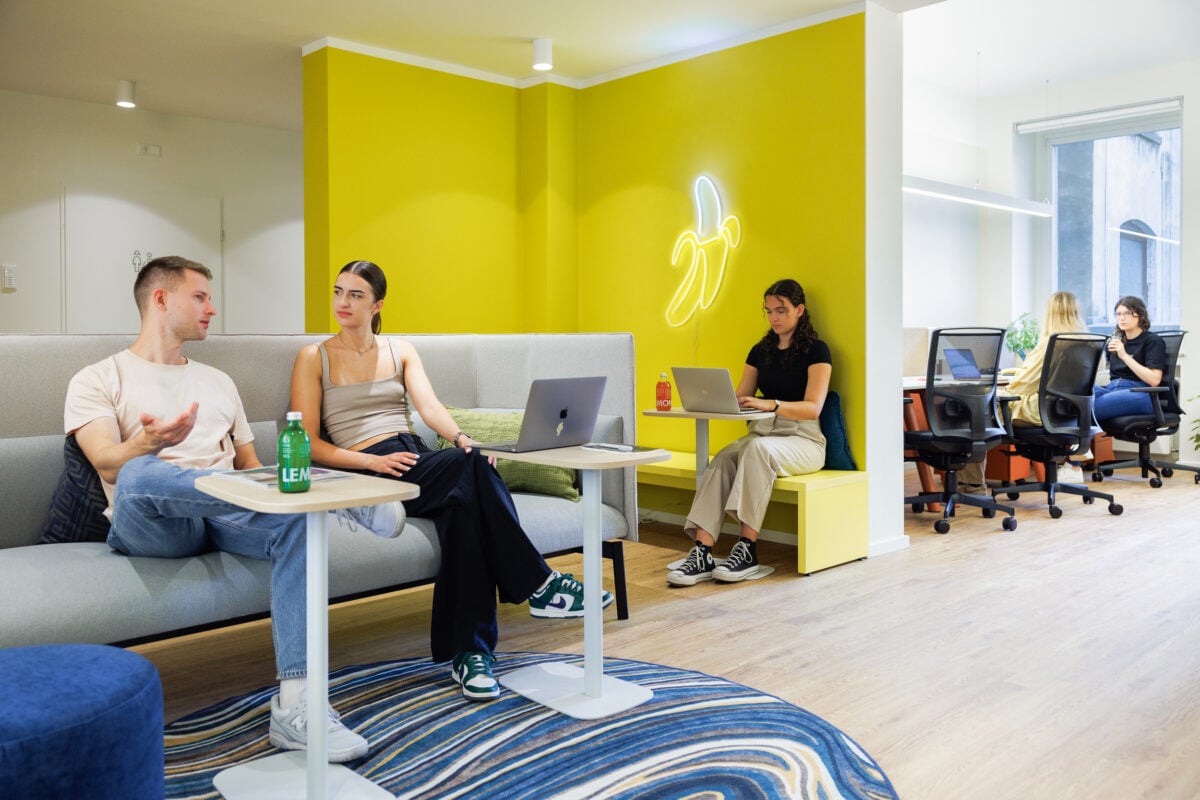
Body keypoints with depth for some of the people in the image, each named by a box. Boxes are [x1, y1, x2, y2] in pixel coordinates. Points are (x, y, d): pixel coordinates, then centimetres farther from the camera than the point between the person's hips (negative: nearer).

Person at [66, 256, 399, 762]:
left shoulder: (218, 381, 27)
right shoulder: (97, 380, 11)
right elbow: (109, 465, -6)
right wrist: (150, 443, -30)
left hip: (224, 518, 4)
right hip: (151, 526, -3)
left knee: (297, 516, -30)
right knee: (139, 474, -38)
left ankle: (296, 706, -37)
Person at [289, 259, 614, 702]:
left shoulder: (400, 351, 19)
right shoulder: (313, 358, 10)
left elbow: (428, 405, 0)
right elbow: (308, 443, 0)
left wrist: (461, 439, -23)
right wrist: (373, 461, -16)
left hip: (418, 461, 4)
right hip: (367, 473, -4)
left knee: (465, 499, -34)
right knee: (472, 467, -33)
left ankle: (469, 653, -31)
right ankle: (538, 584, -25)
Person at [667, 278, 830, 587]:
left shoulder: (816, 350, -2)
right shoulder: (760, 351, 16)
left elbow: (812, 408, -14)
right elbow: (740, 398, 13)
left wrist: (770, 404, -31)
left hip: (803, 440, -5)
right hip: (762, 432, 5)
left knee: (758, 448, -37)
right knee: (721, 460, -28)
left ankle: (748, 550, -34)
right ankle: (701, 553, -37)